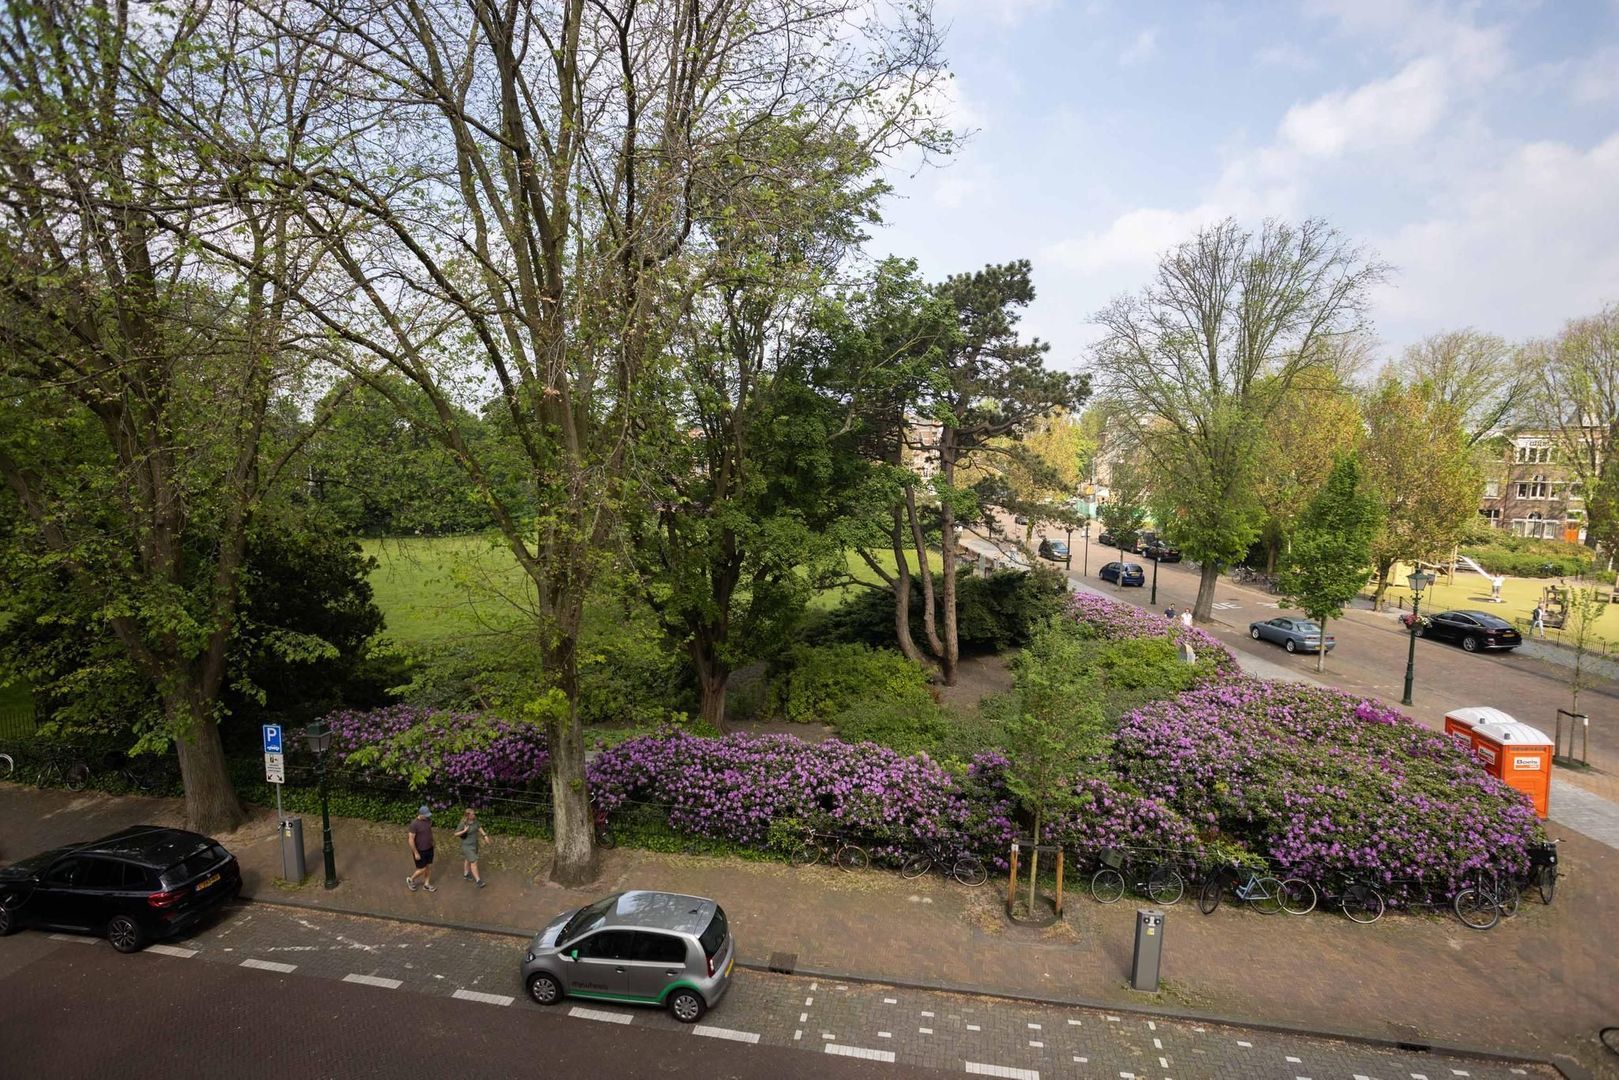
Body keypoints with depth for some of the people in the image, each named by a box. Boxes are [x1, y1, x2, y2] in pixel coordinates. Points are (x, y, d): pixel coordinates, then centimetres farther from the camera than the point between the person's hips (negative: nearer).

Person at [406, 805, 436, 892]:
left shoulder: (428, 820, -5)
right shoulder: (414, 824, -26)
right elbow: (411, 840, -23)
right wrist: (416, 853, -20)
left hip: (429, 849, 6)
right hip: (419, 851, -6)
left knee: (429, 867, 14)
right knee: (422, 869, 5)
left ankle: (426, 884, 31)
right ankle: (411, 880, 32)